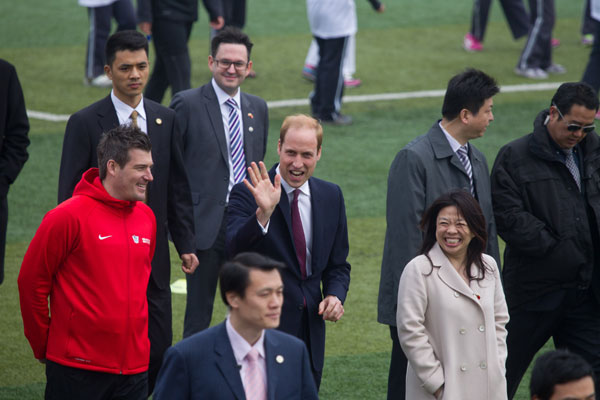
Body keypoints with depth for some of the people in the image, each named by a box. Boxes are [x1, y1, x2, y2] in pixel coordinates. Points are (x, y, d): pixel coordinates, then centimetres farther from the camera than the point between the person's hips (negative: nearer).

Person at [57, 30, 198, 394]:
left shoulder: (166, 120, 8)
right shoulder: (85, 123, -6)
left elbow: (178, 188, 13)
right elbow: (69, 196, -4)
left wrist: (186, 243, 7)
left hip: (154, 255, 4)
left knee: (159, 353, 3)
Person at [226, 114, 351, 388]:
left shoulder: (331, 196, 7)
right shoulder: (247, 194, -10)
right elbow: (234, 249, -27)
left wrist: (335, 295, -4)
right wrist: (264, 213, -42)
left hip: (310, 329, 5)